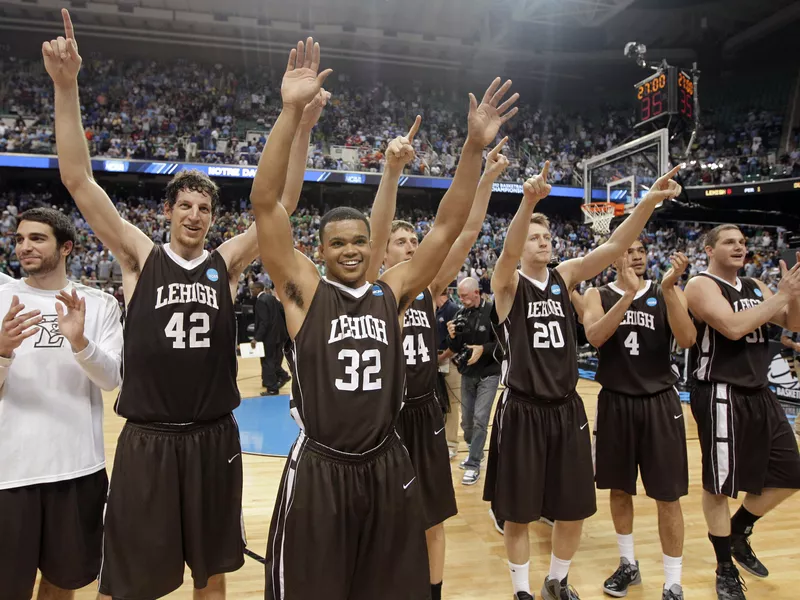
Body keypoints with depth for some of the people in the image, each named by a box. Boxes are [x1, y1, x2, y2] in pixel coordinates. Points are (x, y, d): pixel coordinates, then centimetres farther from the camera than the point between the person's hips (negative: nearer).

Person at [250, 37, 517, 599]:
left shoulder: (392, 292, 2)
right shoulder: (304, 291, -6)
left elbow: (447, 227, -3)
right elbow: (265, 202, -15)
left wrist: (475, 147, -12)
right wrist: (291, 112, -23)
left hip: (387, 467, 3)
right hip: (318, 470, -3)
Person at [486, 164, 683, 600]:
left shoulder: (565, 276, 5)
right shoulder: (507, 283, -7)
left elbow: (613, 247, -7)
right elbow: (508, 252, -29)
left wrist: (649, 200, -21)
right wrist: (529, 200, -46)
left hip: (567, 408, 4)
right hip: (522, 411, -4)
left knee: (574, 511, 15)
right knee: (519, 514, 8)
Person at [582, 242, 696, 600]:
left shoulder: (667, 293, 1)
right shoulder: (597, 295, 1)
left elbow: (686, 340, -14)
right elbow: (595, 337, -18)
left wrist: (669, 288, -24)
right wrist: (629, 293, -25)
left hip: (660, 402, 0)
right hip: (615, 402, 1)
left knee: (668, 496, 4)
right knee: (619, 489, 14)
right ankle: (628, 564, 34)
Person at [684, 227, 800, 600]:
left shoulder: (755, 287, 14)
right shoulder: (701, 285, -10)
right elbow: (734, 327, -24)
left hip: (759, 393, 8)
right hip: (721, 395, -8)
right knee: (718, 486, 3)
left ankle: (739, 535, 35)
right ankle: (725, 569, 21)